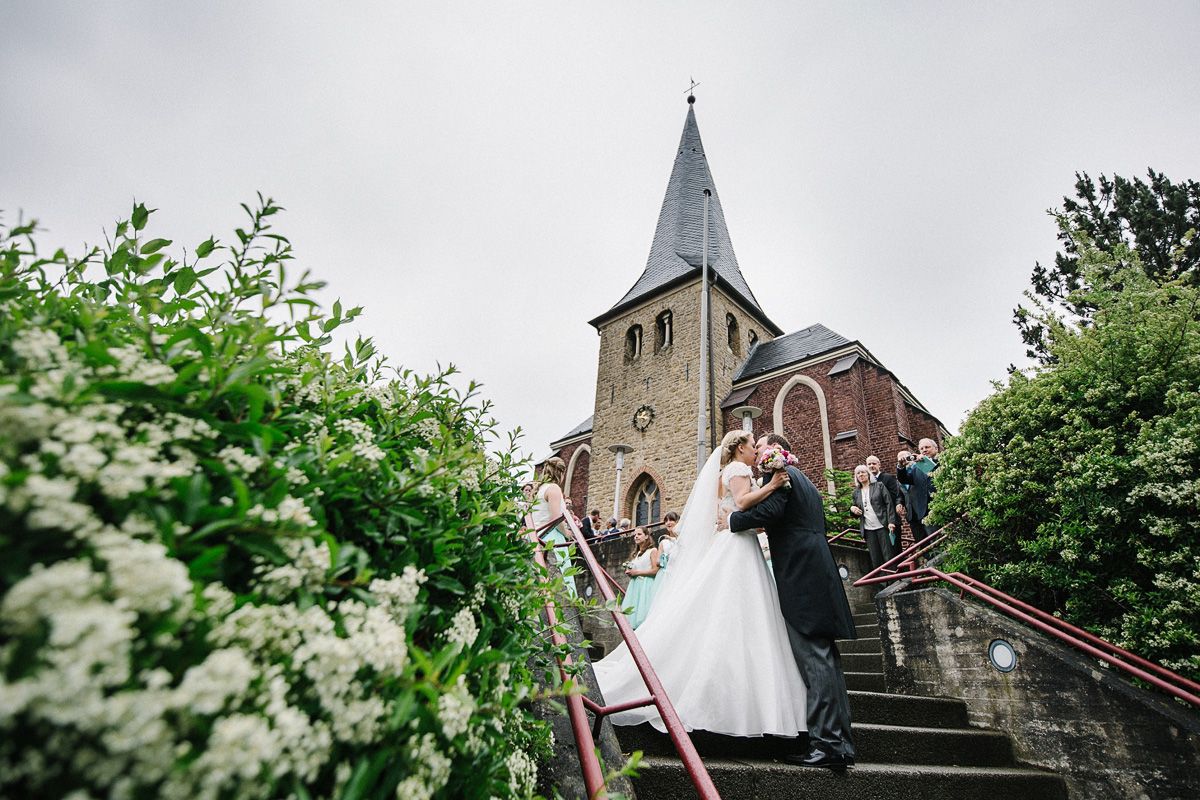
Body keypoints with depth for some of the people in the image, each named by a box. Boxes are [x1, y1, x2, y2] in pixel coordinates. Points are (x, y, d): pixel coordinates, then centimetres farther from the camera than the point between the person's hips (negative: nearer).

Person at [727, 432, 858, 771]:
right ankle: (840, 743, 15)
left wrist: (732, 520, -8)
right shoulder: (804, 480, 26)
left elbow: (769, 511, -20)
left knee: (814, 659, -10)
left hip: (800, 577, -10)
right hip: (817, 572, 10)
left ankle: (827, 744, -9)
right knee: (825, 658, 10)